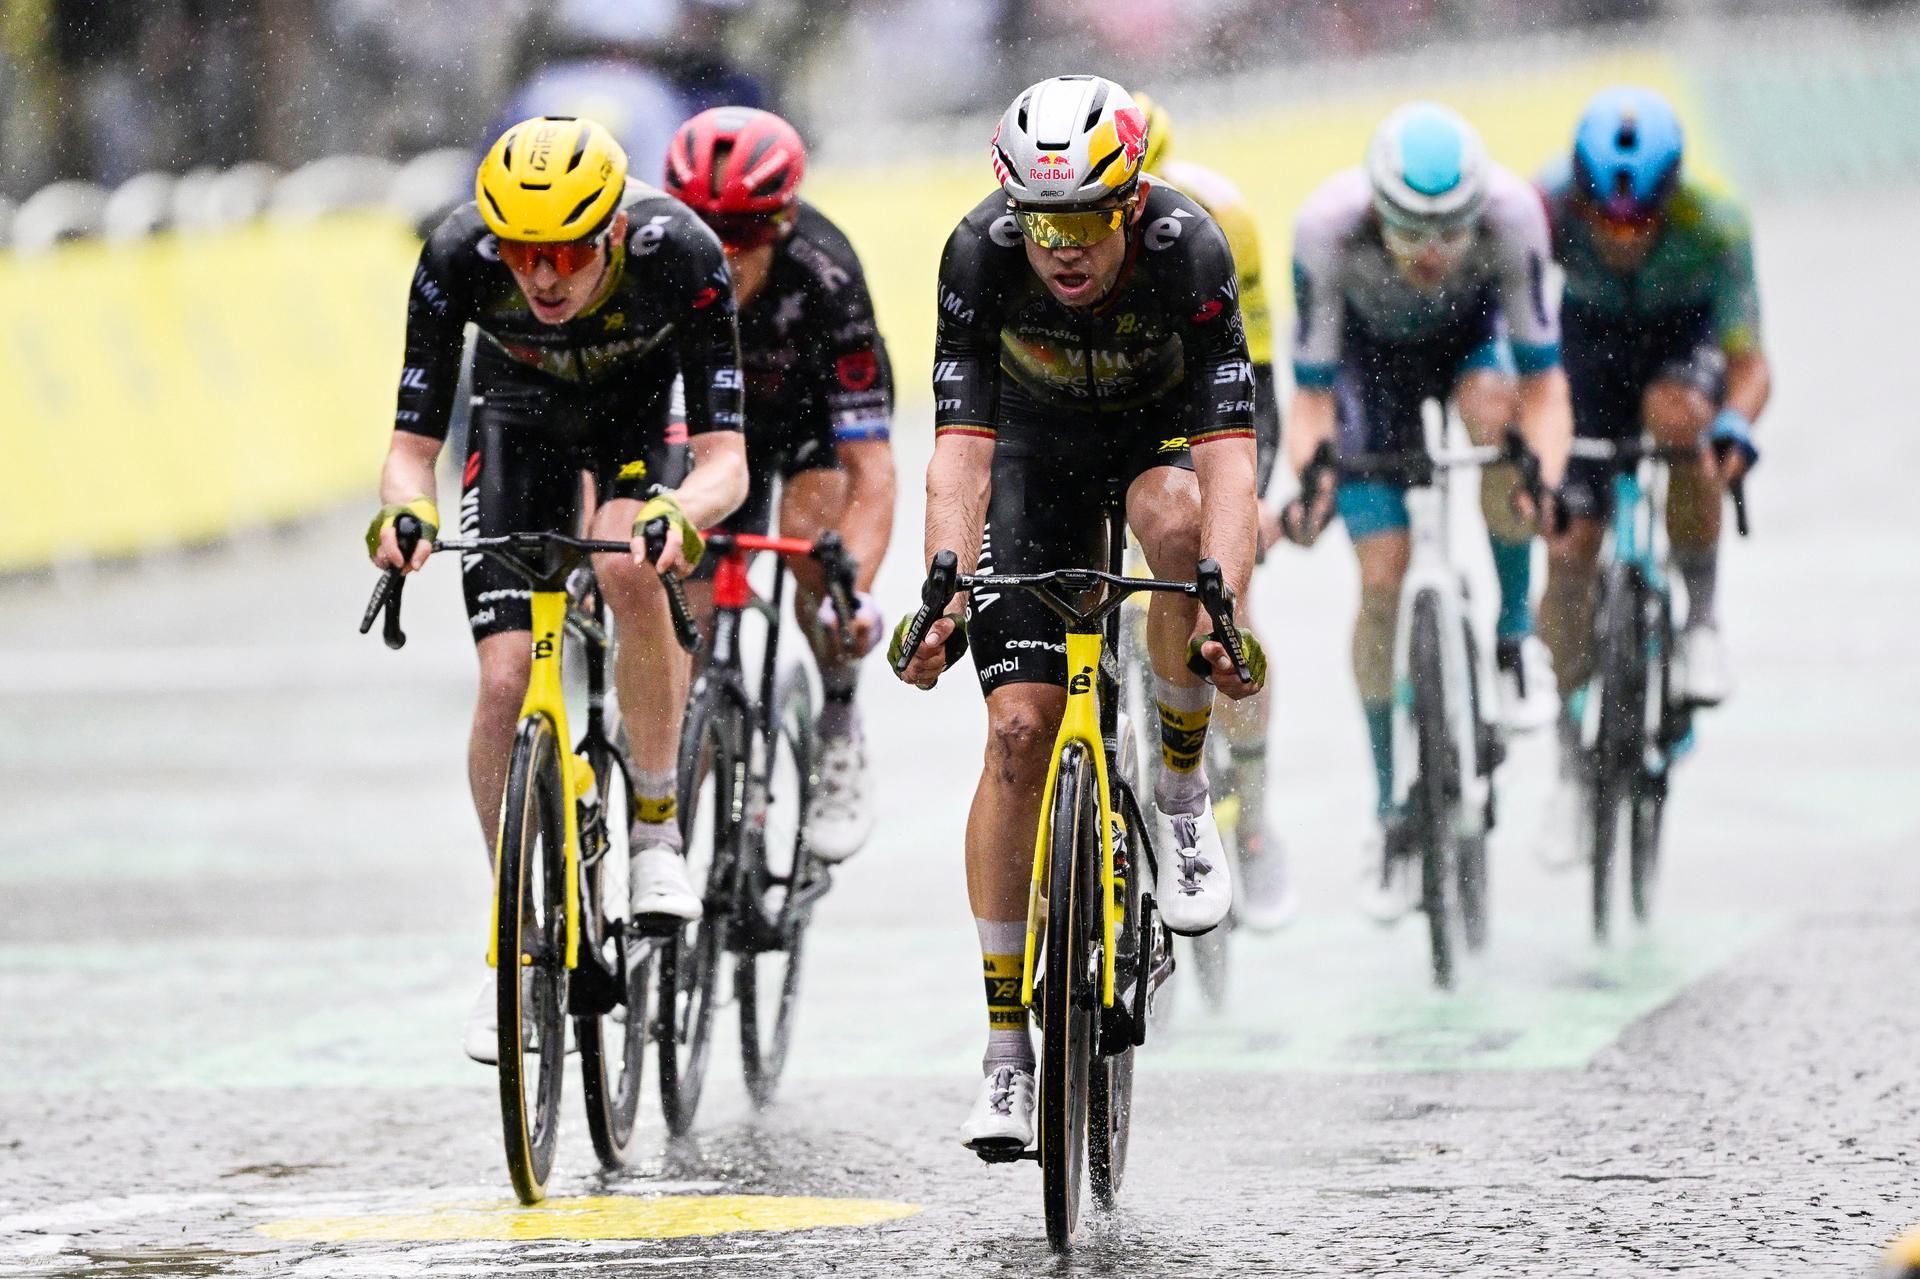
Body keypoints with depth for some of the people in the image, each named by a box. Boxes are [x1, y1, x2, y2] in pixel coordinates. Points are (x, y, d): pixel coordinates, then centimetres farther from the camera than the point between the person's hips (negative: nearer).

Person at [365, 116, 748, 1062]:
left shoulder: (679, 254, -36)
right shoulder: (458, 257, -32)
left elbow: (725, 454, -37)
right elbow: (412, 442, -26)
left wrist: (679, 512, -58)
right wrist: (405, 510, -49)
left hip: (641, 413, -2)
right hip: (521, 418, 2)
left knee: (629, 567, -35)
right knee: (507, 679, -13)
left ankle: (657, 826, -16)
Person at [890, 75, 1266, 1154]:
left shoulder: (1188, 249, -33)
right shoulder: (982, 253, -30)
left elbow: (1229, 453, -39)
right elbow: (961, 447, -32)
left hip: (1162, 430, -1)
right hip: (1040, 449, 1)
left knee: (1176, 523, -38)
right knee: (1020, 731, -11)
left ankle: (1183, 787, -14)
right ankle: (1009, 1049, -5)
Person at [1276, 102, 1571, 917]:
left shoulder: (1511, 215, -37)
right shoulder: (1327, 229, -37)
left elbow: (1543, 383, -32)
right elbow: (1312, 392, -28)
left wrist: (1544, 478, -51)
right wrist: (1308, 479, -48)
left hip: (1475, 339, 0)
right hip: (1372, 356, 0)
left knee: (1495, 413, -36)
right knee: (1383, 581, -10)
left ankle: (1514, 637, -13)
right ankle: (1392, 812, 5)